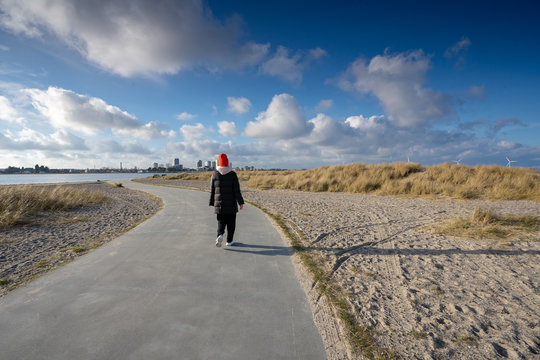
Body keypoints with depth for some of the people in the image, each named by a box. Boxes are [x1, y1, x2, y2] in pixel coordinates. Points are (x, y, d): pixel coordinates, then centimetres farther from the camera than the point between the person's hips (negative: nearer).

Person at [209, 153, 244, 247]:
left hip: (219, 203, 2)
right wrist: (240, 202, -3)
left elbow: (212, 190, 3)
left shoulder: (215, 174, -1)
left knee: (221, 221, 12)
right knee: (231, 222, 11)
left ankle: (220, 235, -13)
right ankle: (229, 240, 18)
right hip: (231, 204, -2)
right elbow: (237, 190, -9)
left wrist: (213, 203, 11)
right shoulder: (232, 174, -7)